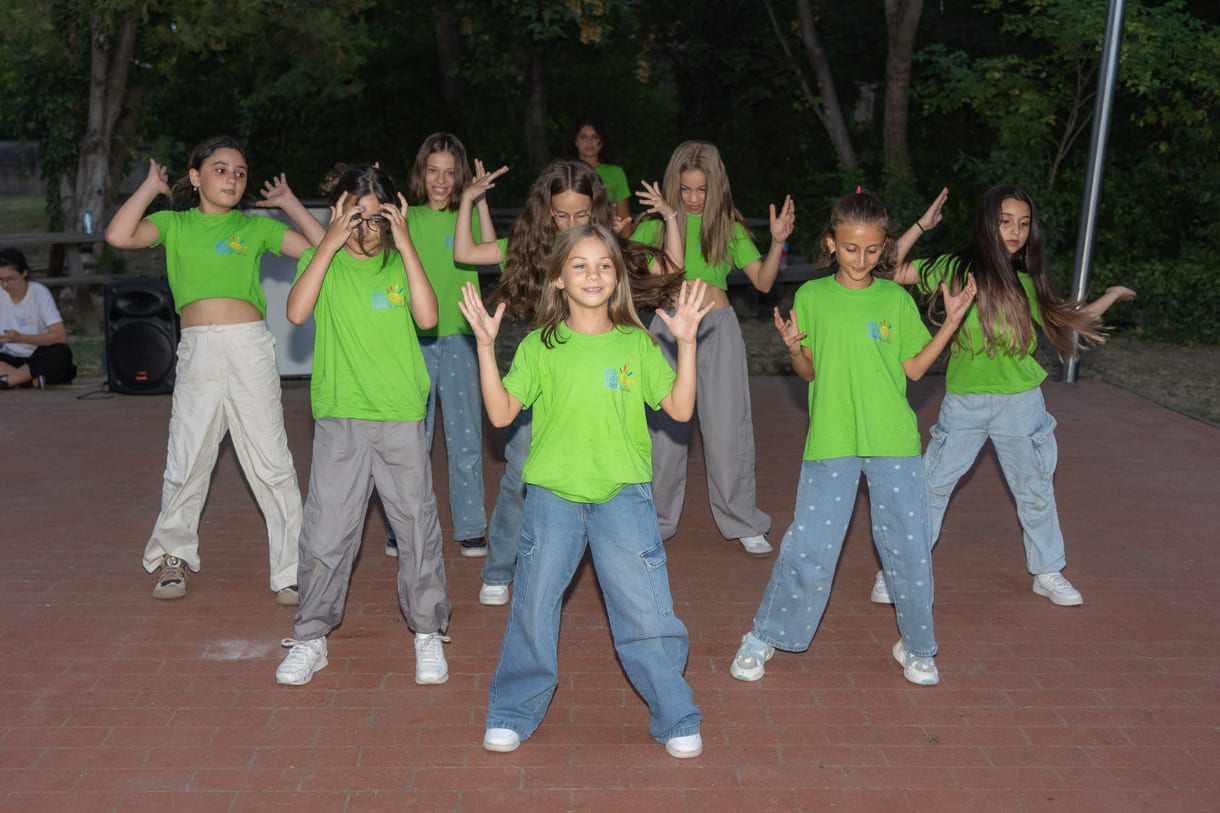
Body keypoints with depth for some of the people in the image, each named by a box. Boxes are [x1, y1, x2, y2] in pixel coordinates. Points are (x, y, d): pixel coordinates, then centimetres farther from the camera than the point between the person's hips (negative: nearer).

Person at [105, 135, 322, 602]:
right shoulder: (174, 224, 12)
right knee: (185, 464, 7)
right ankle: (173, 559, 29)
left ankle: (291, 572, 7)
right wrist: (152, 185, 6)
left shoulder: (256, 227, 13)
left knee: (272, 465, -1)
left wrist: (288, 202, 11)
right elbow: (119, 235, -6)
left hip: (250, 347, 0)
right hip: (197, 350, 0)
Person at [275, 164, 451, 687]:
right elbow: (297, 312, -13)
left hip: (402, 415, 1)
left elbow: (427, 317, -10)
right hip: (340, 415, -1)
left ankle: (428, 633, 22)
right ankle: (311, 638, 17)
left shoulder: (401, 262, 8)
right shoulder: (322, 260, 6)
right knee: (326, 531, 1)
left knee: (416, 525, 6)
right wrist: (331, 243, -14)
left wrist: (405, 245, -11)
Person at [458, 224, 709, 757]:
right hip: (552, 494, 0)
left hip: (623, 495, 0)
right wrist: (486, 347, -9)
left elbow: (680, 409, 2)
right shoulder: (540, 346, 3)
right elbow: (501, 413, -2)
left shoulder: (637, 343, 5)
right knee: (533, 606, 9)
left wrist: (686, 342, -6)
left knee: (646, 609, 0)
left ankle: (675, 719, 17)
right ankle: (513, 714, 27)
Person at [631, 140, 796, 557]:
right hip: (668, 325, 0)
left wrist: (777, 241, -13)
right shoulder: (655, 224, 4)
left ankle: (743, 523, 14)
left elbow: (763, 281, 0)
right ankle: (656, 520, 22)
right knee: (664, 428, 6)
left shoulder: (729, 227, 5)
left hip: (718, 326, 0)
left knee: (727, 428, 0)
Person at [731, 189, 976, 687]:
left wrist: (951, 323, 0)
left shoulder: (896, 299, 6)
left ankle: (916, 646, 25)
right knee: (807, 547, -1)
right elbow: (809, 373, 7)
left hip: (893, 442, 1)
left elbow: (914, 368, 8)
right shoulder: (812, 297, 4)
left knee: (909, 546, 4)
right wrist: (793, 347, -14)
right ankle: (764, 638, 18)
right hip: (831, 442, -1)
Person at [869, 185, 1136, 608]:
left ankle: (1048, 573, 34)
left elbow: (1068, 320, 16)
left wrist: (1112, 295, 19)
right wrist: (923, 225, -13)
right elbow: (893, 270, -11)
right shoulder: (957, 269, -5)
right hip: (964, 399, -3)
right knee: (932, 485, 2)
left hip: (1020, 401, 3)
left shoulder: (1029, 283, 4)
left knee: (1036, 490, 15)